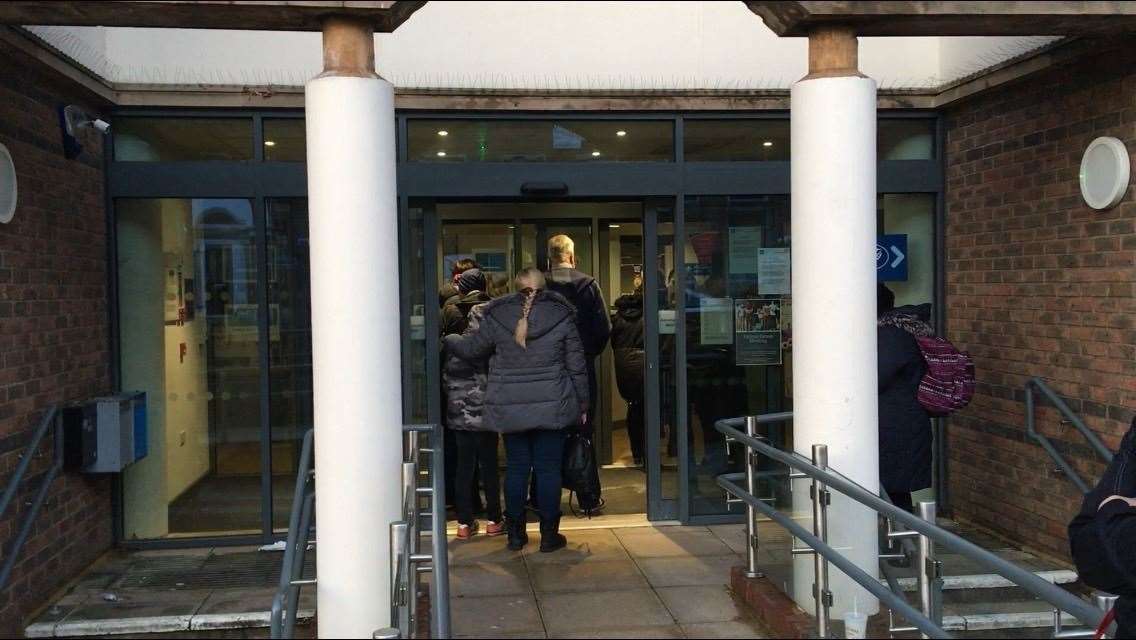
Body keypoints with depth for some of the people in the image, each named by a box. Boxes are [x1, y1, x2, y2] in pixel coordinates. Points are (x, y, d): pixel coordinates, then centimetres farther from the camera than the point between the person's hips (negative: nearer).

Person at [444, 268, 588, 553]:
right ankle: (549, 534, 11)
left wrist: (446, 340, 30)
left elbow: (470, 348, 10)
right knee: (548, 468, 5)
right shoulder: (561, 315, -1)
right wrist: (582, 404, 10)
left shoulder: (496, 316, -1)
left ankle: (515, 533, 19)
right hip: (551, 407, -1)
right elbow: (577, 366, 1)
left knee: (516, 468, 10)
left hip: (509, 408, 1)